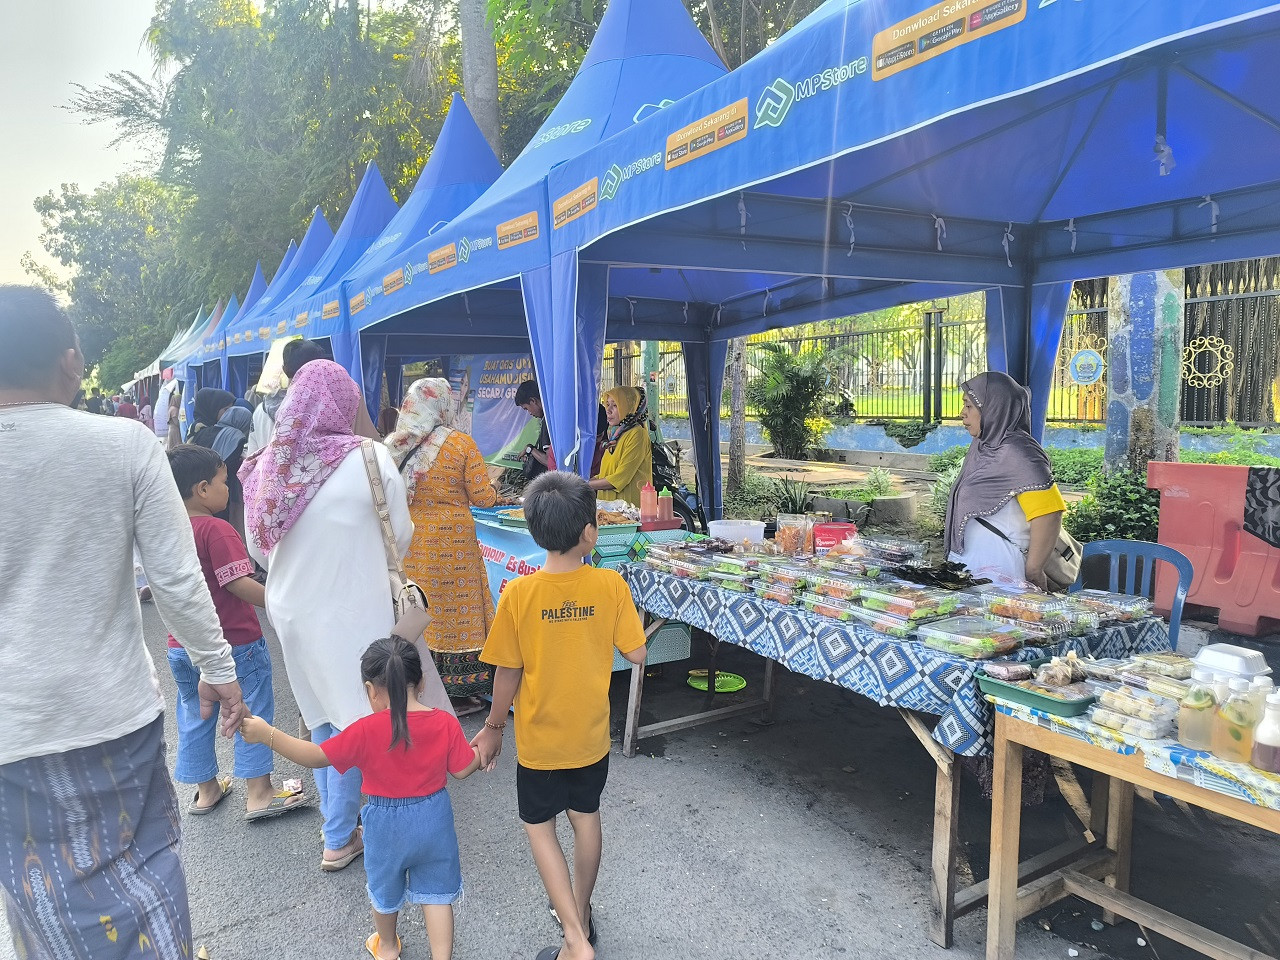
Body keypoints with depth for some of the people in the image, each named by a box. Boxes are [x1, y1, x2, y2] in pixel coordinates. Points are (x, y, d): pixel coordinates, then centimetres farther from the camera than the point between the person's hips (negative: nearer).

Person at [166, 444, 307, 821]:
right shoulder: (217, 530, -20)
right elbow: (239, 584, -25)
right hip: (235, 642, -8)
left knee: (195, 716, 19)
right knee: (253, 714, 5)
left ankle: (206, 789, 32)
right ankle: (258, 794, 11)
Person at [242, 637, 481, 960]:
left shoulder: (367, 731, -23)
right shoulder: (446, 723, -15)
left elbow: (316, 757, -18)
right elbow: (463, 769, -7)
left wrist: (266, 734, -12)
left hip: (387, 824, 0)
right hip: (434, 819, 1)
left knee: (386, 888, 27)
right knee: (436, 892, 17)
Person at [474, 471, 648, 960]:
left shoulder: (518, 594, -20)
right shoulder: (611, 585, -17)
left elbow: (507, 674, -12)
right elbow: (636, 653, -9)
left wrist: (493, 727, 4)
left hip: (539, 737, -2)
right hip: (591, 734, 2)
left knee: (540, 827, 16)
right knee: (586, 817, 23)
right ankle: (580, 911, 42)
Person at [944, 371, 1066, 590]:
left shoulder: (1016, 452, -15)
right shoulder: (982, 445, 12)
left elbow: (1048, 513, -22)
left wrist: (1032, 574, -18)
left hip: (999, 572, -8)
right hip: (967, 564, 8)